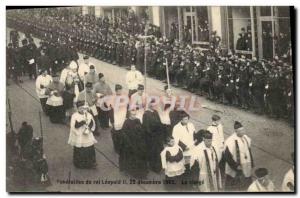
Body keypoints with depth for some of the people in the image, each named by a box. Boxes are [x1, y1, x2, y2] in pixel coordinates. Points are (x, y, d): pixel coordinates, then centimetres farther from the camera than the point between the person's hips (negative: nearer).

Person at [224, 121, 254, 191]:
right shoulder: (231, 141, -23)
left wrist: (251, 164, 12)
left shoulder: (246, 138, 0)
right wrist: (236, 166, -18)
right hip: (235, 171, -6)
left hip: (246, 169, 6)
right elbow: (227, 156, -20)